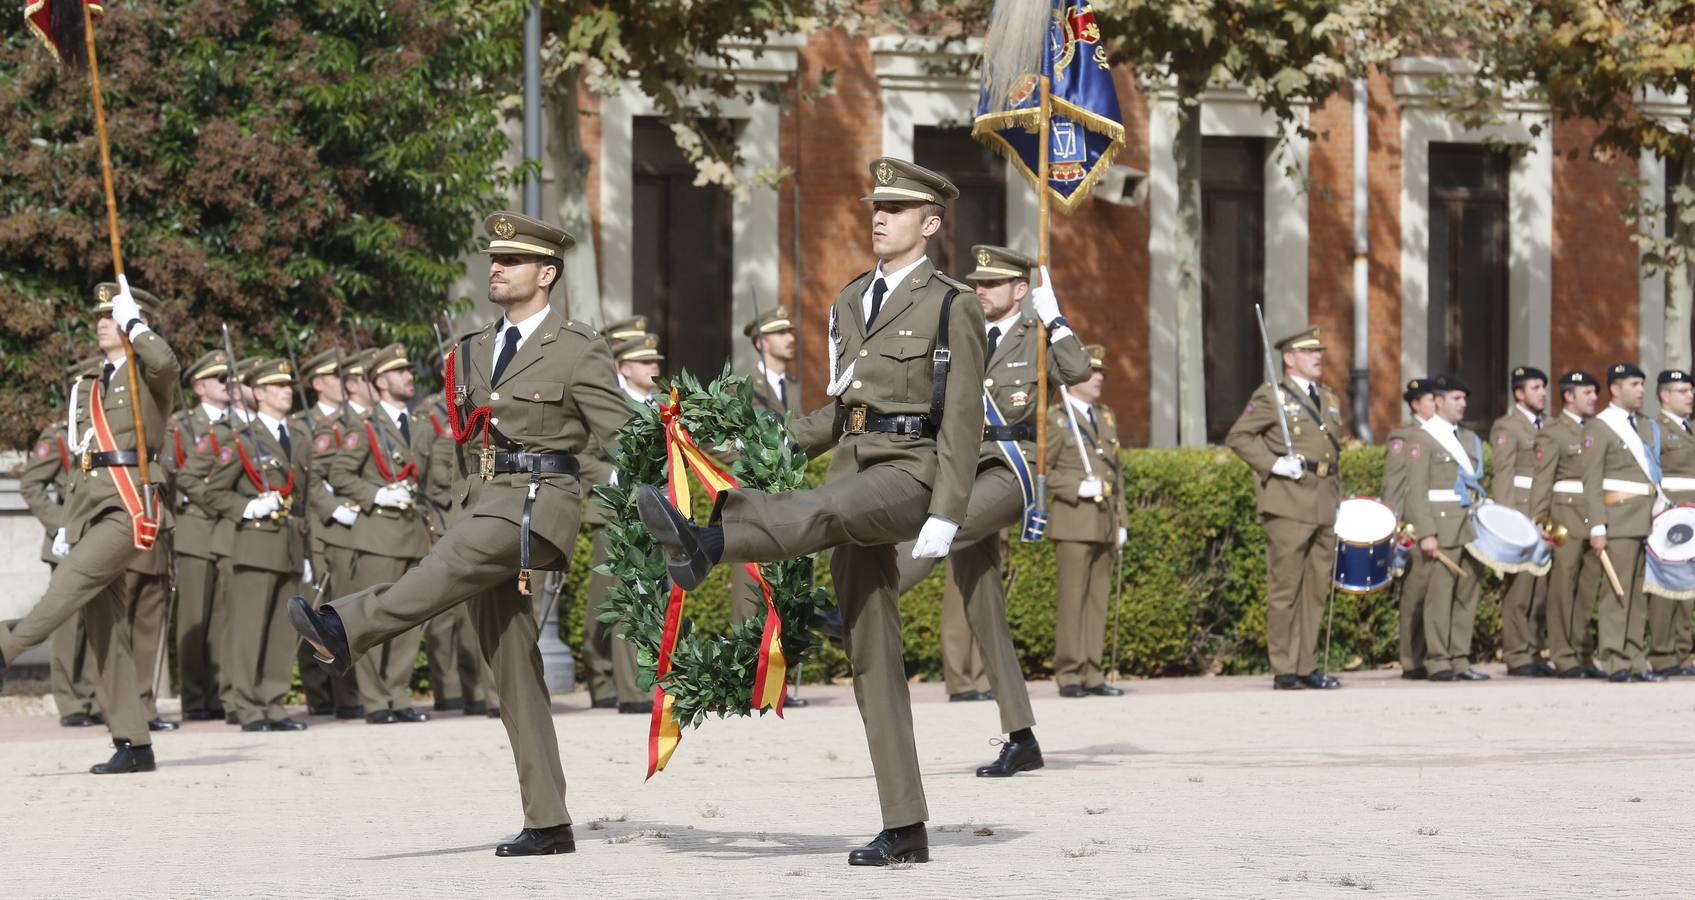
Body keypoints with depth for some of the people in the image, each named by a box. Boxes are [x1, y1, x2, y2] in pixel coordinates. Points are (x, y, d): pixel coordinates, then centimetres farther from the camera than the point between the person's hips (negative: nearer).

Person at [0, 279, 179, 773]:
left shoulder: (147, 375, 3)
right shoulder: (90, 387, 24)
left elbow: (165, 363, -24)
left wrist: (134, 322, -13)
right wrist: (69, 524, 13)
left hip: (128, 507, -7)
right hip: (87, 508, 7)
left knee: (72, 578, -30)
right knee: (104, 630, 1)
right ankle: (133, 745, 2)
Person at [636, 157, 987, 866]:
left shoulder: (952, 307, -3)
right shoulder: (851, 300, 18)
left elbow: (962, 421, -9)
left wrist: (945, 516, -17)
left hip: (910, 473, -7)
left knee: (824, 511, -38)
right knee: (871, 655, 2)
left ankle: (704, 545, -65)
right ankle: (905, 831, 2)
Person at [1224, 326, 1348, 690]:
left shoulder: (1330, 399, 19)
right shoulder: (1271, 396, -2)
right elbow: (1237, 437, -6)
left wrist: (1339, 499, 19)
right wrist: (1273, 464, -16)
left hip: (1325, 507, 7)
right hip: (1289, 505, -7)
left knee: (1317, 590, 7)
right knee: (1285, 588, -4)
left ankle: (1308, 666, 13)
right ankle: (1284, 670, 0)